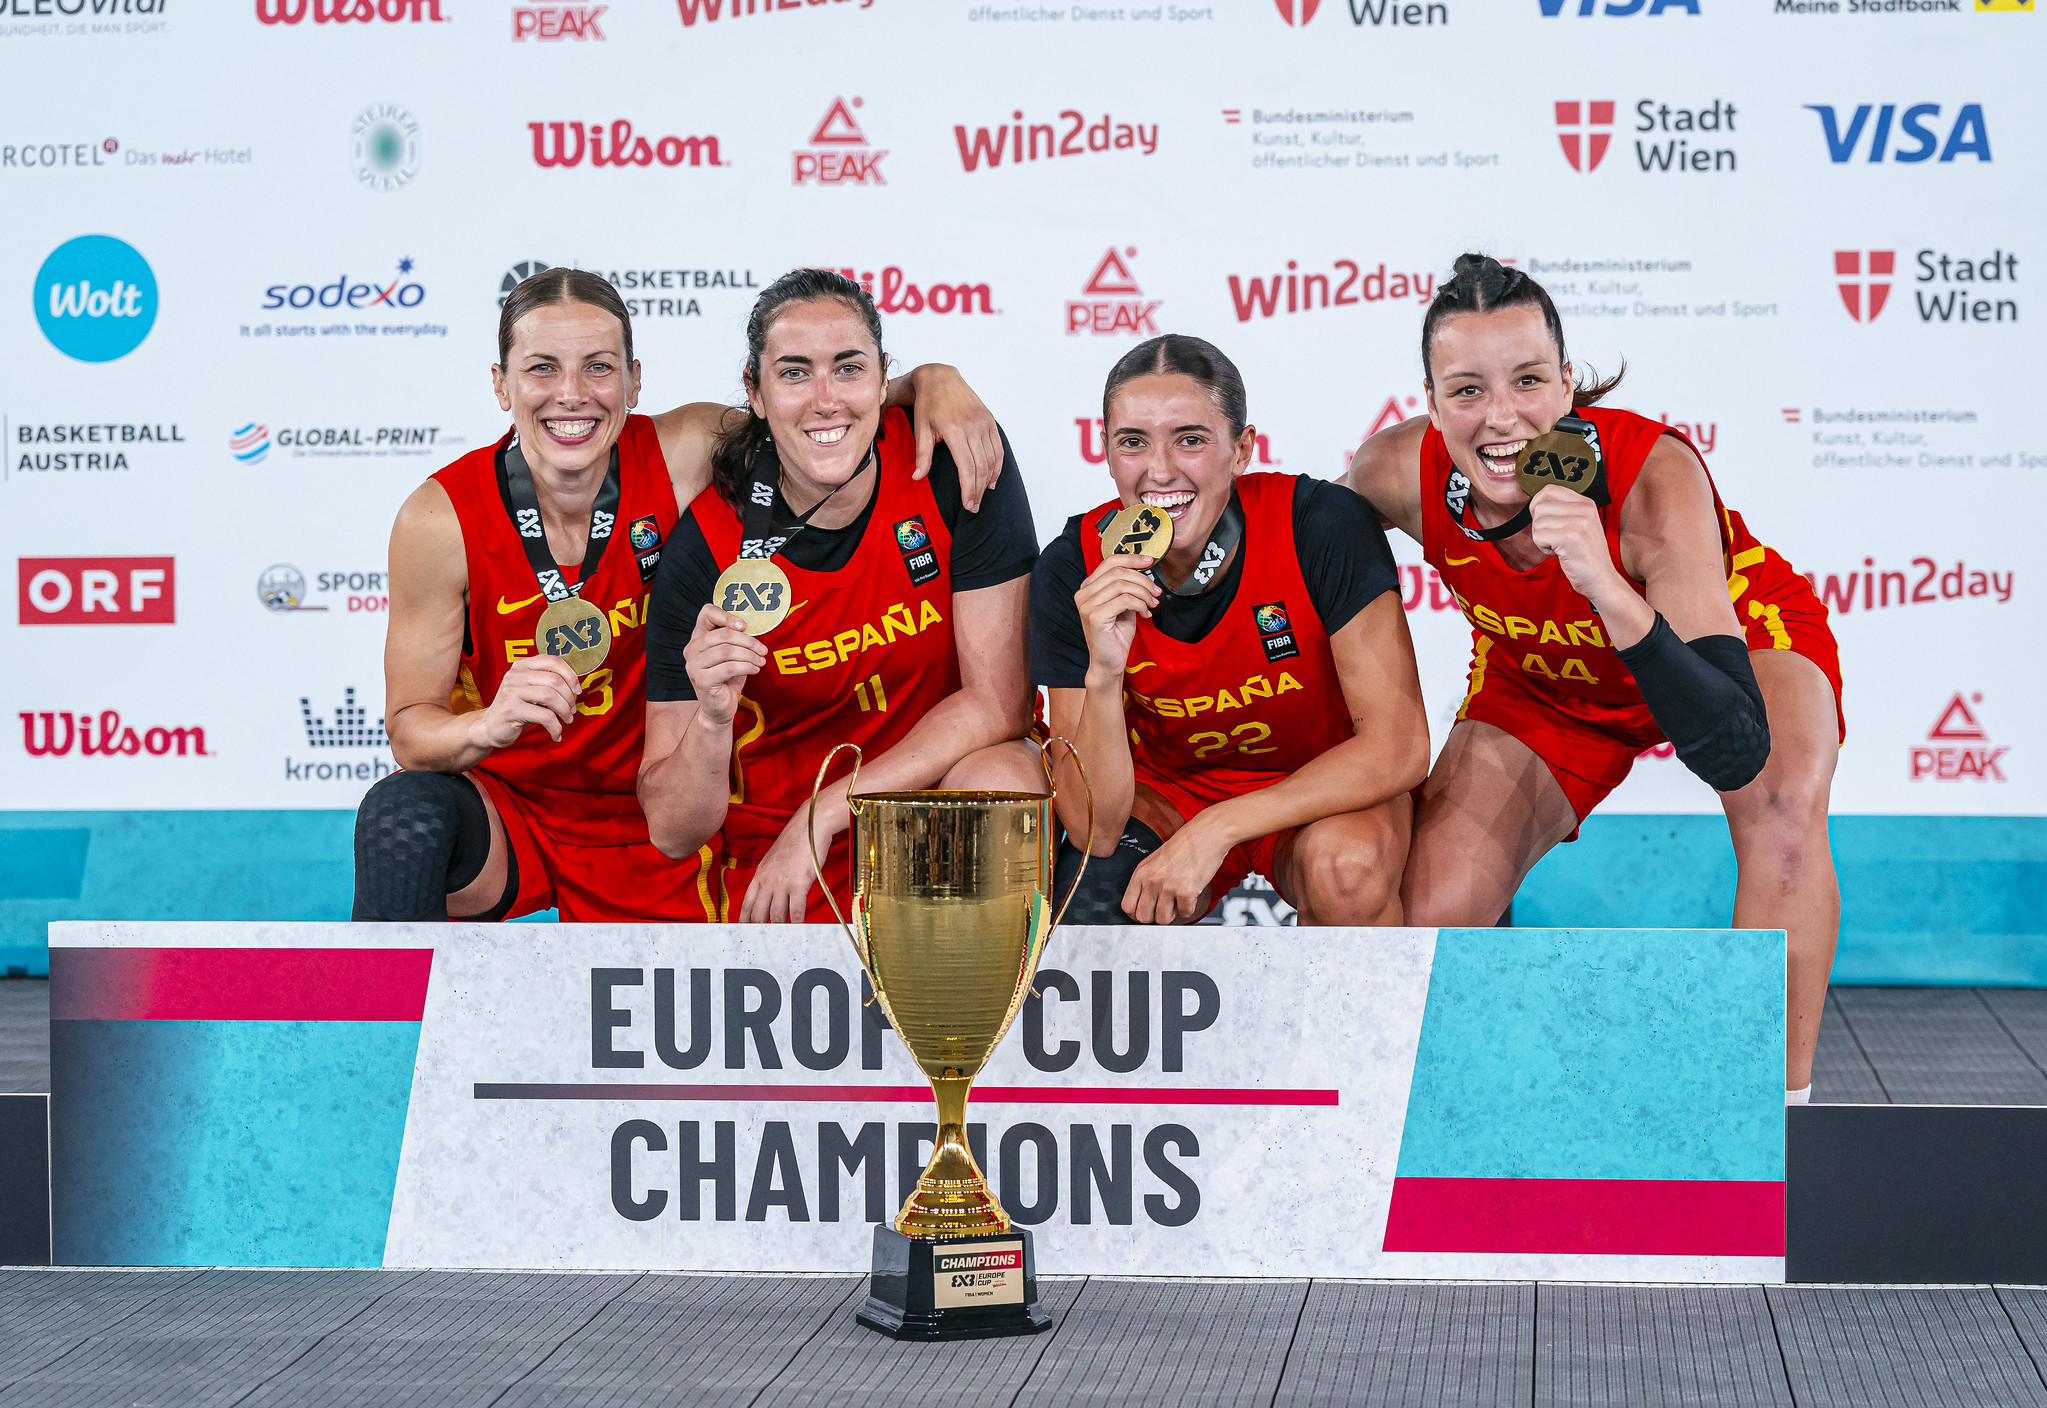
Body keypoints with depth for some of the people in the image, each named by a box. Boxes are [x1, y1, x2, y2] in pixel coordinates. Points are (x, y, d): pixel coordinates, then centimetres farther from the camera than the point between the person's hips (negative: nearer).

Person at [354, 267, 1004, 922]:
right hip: (503, 808, -2)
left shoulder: (683, 455, -12)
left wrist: (932, 381, -19)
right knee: (406, 813, -33)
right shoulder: (442, 519, -15)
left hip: (651, 836, 3)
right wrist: (488, 726, -34)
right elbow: (409, 728, -12)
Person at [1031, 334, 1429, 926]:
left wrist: (1215, 830, -32)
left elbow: (1400, 746, -25)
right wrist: (1102, 674, -39)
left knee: (1347, 864, -35)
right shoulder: (1073, 572, -18)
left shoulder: (1323, 527, -23)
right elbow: (1093, 827, -21)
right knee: (1091, 894, -31)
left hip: (1319, 791, -1)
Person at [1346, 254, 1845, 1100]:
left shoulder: (1654, 474, -40)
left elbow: (1738, 752, -48)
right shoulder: (1399, 473, -30)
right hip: (1540, 677, 3)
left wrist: (1609, 594, -60)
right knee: (1432, 913, -14)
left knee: (1784, 813, -34)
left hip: (1733, 629, -3)